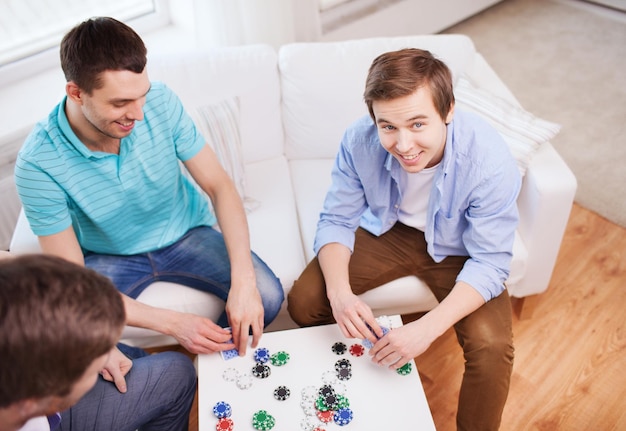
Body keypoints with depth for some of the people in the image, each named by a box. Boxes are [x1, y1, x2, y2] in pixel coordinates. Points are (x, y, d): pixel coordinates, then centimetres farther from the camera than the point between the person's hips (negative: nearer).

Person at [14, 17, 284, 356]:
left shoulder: (161, 102, -20)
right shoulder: (37, 164, -26)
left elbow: (219, 186, -15)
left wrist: (243, 280, -29)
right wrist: (171, 322, -31)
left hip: (185, 235, 2)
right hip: (108, 257, -1)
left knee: (267, 296, -20)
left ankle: (210, 356, 11)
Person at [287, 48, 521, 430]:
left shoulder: (490, 161, -32)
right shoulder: (360, 140, -24)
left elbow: (490, 263, -24)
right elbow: (336, 221, -12)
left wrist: (428, 328, -37)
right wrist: (339, 291, -32)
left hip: (457, 250, -2)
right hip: (387, 231, 3)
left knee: (491, 347, -24)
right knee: (303, 302, -10)